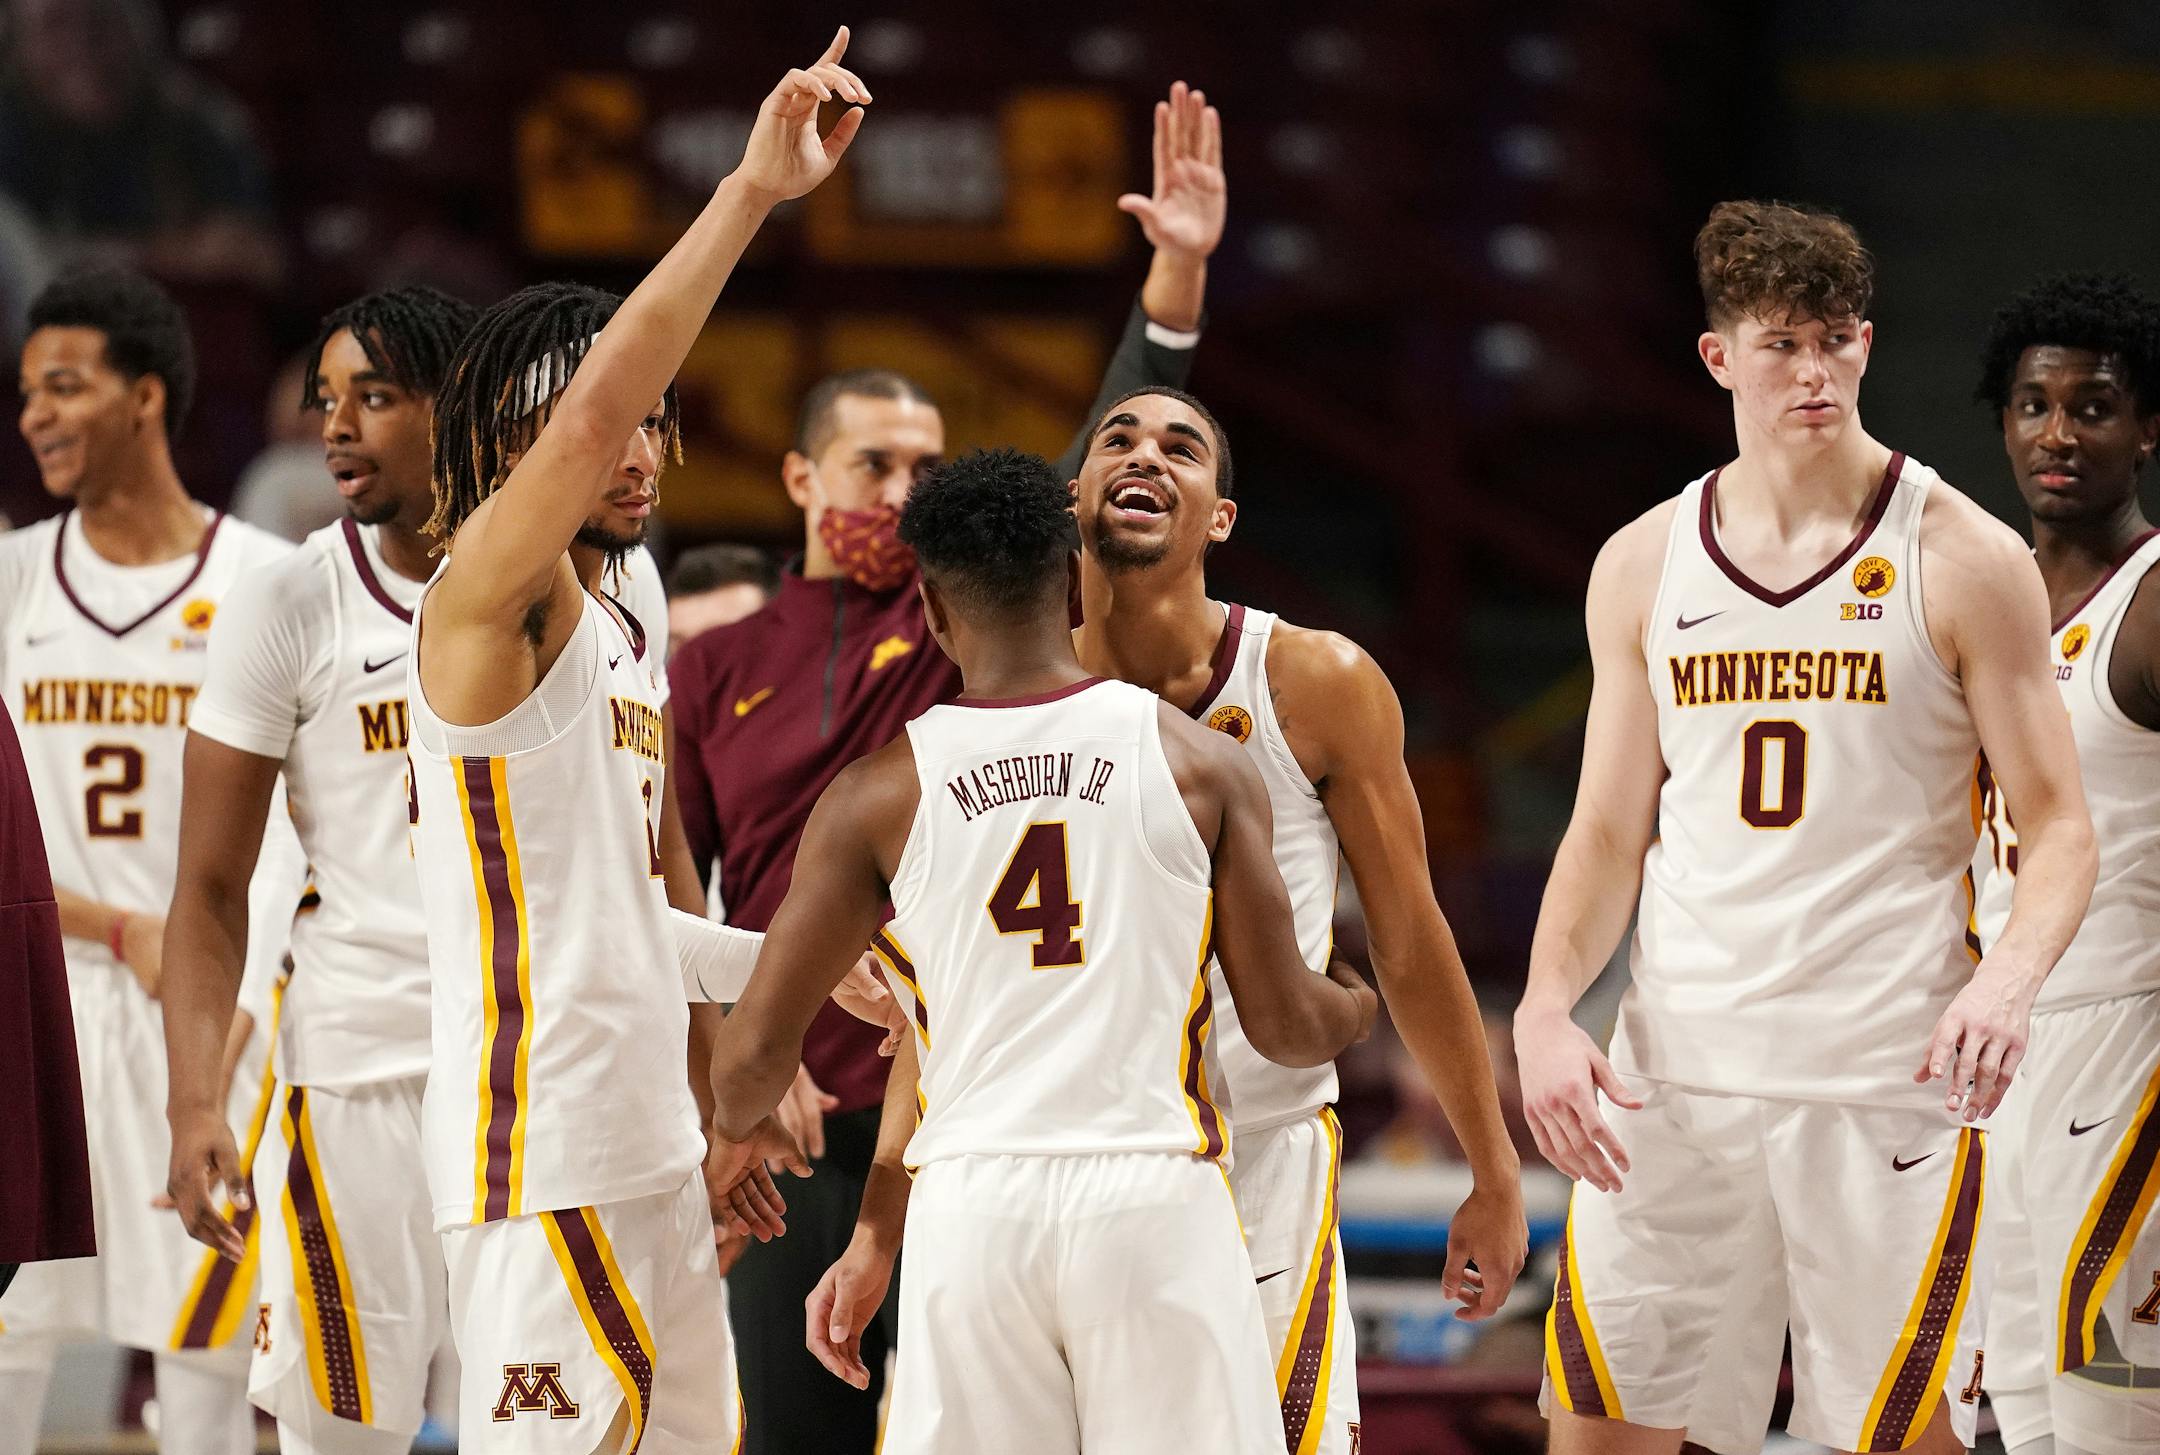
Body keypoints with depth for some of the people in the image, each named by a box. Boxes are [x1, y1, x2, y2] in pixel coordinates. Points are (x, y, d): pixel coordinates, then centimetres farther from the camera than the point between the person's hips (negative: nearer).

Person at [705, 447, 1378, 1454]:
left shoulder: (879, 794, 3)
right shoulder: (1198, 763, 3)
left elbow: (757, 1050, 5)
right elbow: (1285, 1025, 5)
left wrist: (733, 1129, 28)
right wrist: (1353, 1011, 29)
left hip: (972, 1205, 1)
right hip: (1154, 1192, 0)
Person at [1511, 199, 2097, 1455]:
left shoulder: (1963, 559, -3)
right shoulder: (1645, 565, 9)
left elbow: (2060, 828, -2)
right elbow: (1610, 835, 13)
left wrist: (2010, 975, -22)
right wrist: (1544, 1011, -4)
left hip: (1891, 1072, -3)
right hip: (1677, 1070, 4)